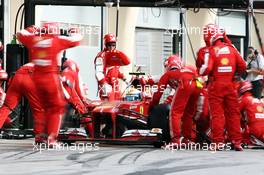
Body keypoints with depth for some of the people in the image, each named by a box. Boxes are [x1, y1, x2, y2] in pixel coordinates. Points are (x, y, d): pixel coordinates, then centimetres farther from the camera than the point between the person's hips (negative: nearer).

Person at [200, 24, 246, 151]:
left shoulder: (210, 51, -6)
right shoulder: (231, 49, 6)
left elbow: (207, 68, -14)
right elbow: (242, 66, 4)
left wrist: (201, 73, 7)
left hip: (216, 84, -3)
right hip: (230, 84, 3)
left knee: (217, 114, 1)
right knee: (233, 113, 8)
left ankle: (218, 142, -2)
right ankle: (237, 142, 8)